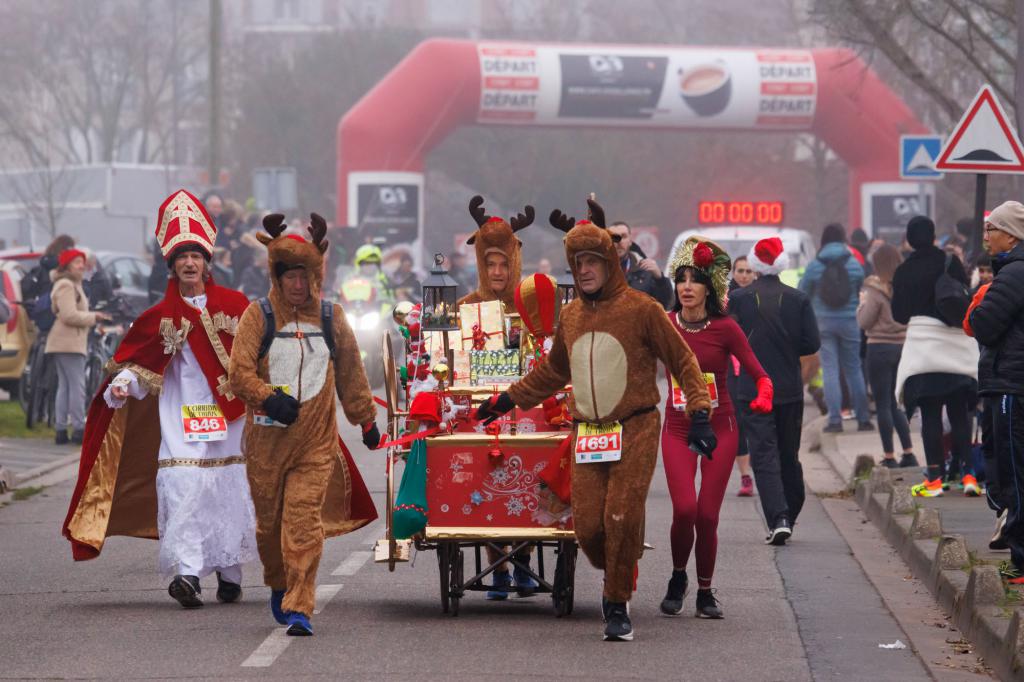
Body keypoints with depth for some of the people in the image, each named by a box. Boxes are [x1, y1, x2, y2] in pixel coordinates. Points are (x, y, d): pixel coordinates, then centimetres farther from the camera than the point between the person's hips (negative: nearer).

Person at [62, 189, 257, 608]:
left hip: (228, 417, 1)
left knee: (231, 492, 3)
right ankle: (187, 572, -23)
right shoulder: (161, 316, 6)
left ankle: (229, 574, 15)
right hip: (181, 421, -1)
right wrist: (123, 383, -13)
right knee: (183, 491, -15)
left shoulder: (233, 305, 8)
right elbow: (137, 361, 5)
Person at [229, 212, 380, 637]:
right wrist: (269, 398, -20)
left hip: (317, 441, 0)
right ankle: (279, 587, 35)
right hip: (267, 437, 0)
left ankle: (299, 608, -14)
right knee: (269, 519, 10)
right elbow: (239, 371, -5)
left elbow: (350, 375, 19)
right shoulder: (258, 316, 1)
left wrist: (366, 420, 23)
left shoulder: (331, 318, 9)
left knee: (304, 520, -12)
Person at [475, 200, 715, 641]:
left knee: (622, 519, -14)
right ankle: (614, 579, 26)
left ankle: (618, 606, -1)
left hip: (635, 431, -4)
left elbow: (683, 361, 0)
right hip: (587, 435, 5)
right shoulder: (570, 316, 14)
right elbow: (552, 372, 30)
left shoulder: (641, 310, -3)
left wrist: (699, 414, -10)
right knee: (588, 526, -4)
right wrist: (507, 400, 31)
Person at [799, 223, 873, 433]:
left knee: (830, 370, 0)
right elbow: (863, 292, 5)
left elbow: (803, 294, 3)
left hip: (824, 322, -1)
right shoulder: (854, 264, -2)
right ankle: (863, 419, 10)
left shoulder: (814, 266, -4)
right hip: (849, 321, 1)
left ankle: (835, 420, -6)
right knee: (853, 369, 9)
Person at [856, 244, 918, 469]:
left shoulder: (876, 290, -14)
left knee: (883, 404, 1)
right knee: (894, 404, 16)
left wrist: (863, 303, 7)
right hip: (904, 347, 6)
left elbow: (864, 322, -10)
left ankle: (889, 456, 2)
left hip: (880, 349, -6)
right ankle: (908, 453, 10)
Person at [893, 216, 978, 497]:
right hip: (955, 344, 0)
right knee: (959, 413, 6)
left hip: (922, 344, 0)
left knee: (930, 415, 2)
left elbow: (899, 313, 5)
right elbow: (966, 300, -5)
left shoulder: (903, 272, 0)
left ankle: (935, 476, -2)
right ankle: (966, 472, 0)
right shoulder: (951, 263, -4)